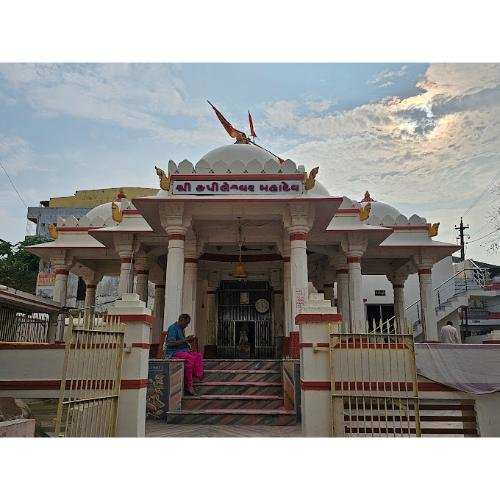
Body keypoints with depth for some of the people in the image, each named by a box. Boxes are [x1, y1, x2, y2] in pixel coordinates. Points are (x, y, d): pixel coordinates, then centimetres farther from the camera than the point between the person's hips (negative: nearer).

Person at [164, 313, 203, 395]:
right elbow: (171, 343, -20)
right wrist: (185, 340, -18)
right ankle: (188, 385, -28)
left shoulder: (182, 329, 19)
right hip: (173, 353, -9)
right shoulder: (173, 328, -10)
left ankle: (198, 377, -22)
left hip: (183, 351, 9)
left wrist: (188, 340, 9)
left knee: (198, 356, -12)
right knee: (190, 358, -32)